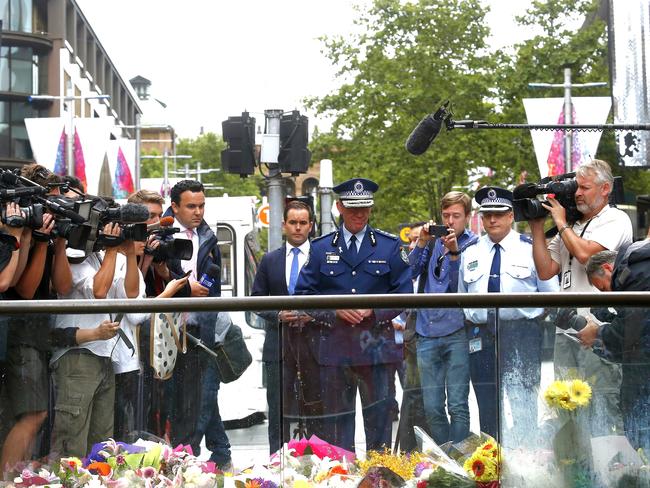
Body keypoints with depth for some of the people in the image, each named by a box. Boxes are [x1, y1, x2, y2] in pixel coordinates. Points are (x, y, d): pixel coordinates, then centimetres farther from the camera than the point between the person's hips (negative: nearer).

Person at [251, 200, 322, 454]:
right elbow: (257, 299, 12)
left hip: (313, 340, -1)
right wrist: (277, 315, -6)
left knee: (315, 409, 2)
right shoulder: (270, 260, 11)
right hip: (279, 341, 2)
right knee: (279, 410, 3)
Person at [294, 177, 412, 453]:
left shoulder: (390, 246, 7)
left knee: (379, 417, 2)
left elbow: (404, 292, 6)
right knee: (336, 419, 5)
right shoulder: (321, 248, 8)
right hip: (334, 348, 1)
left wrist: (374, 310, -10)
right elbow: (304, 294, 7)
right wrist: (334, 310, -9)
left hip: (377, 346, -1)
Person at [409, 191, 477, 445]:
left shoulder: (473, 245, 1)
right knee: (432, 408, 7)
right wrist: (422, 242, -6)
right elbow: (410, 272, 5)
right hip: (427, 334, 4)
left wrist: (454, 253, -21)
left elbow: (463, 289, -9)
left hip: (456, 334, -4)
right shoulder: (434, 240, 14)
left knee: (457, 406, -6)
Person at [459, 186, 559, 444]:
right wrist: (469, 319, 10)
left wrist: (534, 317, -1)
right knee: (487, 403, 7)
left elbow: (550, 293, 6)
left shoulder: (530, 249, 3)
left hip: (522, 334, -3)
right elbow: (462, 296, 20)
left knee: (523, 402, -3)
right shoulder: (470, 253, 12)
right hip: (481, 334, 3)